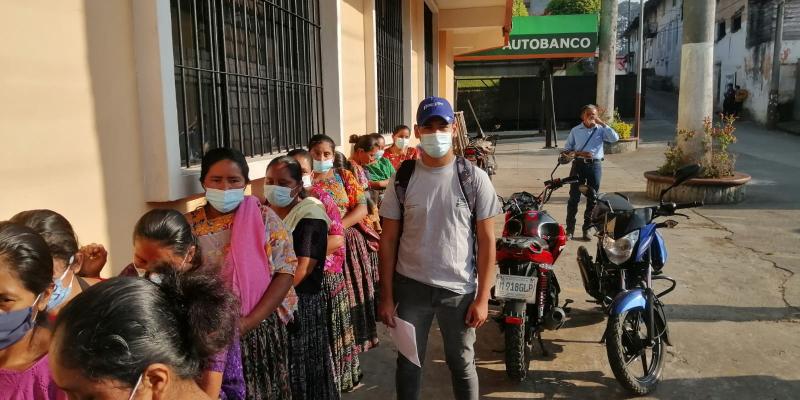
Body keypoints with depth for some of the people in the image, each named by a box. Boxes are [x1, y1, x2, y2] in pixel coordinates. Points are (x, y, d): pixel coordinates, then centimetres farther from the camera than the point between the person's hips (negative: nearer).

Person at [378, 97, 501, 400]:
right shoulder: (402, 178, -4)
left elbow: (486, 241, -4)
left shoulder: (475, 178, -6)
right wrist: (386, 296, -3)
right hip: (411, 286, 1)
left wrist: (482, 297, -7)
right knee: (408, 363, 15)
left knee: (462, 364, 16)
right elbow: (389, 240, -1)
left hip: (460, 289, -1)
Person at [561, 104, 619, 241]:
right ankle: (570, 229, 6)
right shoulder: (575, 130, 7)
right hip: (578, 164, 0)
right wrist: (578, 153, -12)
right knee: (574, 197, -1)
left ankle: (587, 229, 15)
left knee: (592, 199, 5)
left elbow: (615, 138, -14)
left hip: (595, 165, 0)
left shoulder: (601, 130, 4)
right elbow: (566, 150, 7)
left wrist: (602, 123, -11)